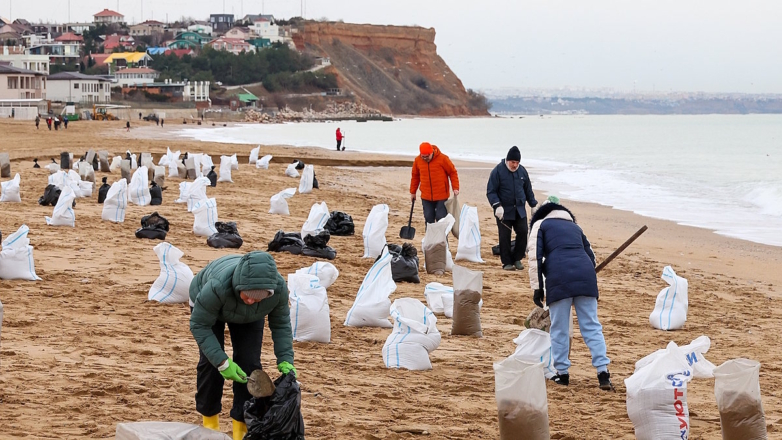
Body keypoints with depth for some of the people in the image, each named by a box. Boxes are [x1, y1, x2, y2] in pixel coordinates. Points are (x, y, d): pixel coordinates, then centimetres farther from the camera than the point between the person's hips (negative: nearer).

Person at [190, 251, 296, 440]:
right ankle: (209, 422, 10)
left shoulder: (279, 288, -38)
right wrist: (222, 362, -39)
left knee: (249, 364, -7)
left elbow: (281, 324, -18)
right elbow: (199, 325, -34)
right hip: (207, 303, -2)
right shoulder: (218, 286, -48)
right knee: (211, 361, -10)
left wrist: (285, 359, -30)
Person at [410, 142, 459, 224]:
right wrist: (413, 192, 18)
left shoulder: (442, 159, -9)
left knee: (441, 218, -4)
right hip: (426, 197, 3)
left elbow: (453, 172, -2)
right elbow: (415, 176, 15)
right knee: (429, 218, 5)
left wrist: (455, 188, -9)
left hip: (441, 196, -3)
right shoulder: (417, 160, 1)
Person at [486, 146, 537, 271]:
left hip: (520, 209, 4)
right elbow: (491, 191, -9)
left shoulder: (522, 170, 8)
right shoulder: (498, 171, -8)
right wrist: (497, 206, -21)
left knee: (523, 232, -5)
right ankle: (507, 262, 8)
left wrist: (534, 204, 16)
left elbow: (528, 190, 19)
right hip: (504, 210, -4)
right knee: (505, 236, -2)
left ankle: (517, 258, 10)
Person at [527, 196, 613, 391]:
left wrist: (537, 287, 4)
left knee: (560, 329, 6)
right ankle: (603, 372, -6)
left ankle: (562, 373, 13)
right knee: (592, 326, 3)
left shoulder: (541, 225, 19)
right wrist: (590, 286, 35)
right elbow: (591, 255, 29)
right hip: (586, 276, 4)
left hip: (559, 278, -4)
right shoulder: (574, 226, 32)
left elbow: (535, 256, 6)